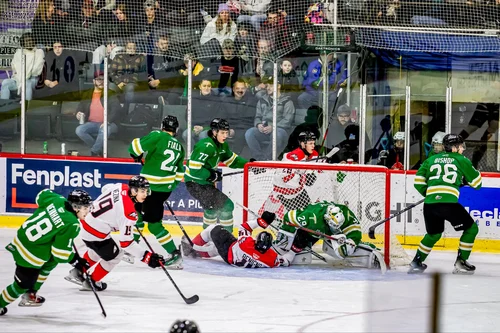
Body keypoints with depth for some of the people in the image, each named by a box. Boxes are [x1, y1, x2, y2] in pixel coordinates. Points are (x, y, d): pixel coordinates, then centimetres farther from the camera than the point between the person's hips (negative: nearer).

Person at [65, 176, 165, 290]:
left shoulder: (122, 187, -7)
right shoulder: (128, 212, -29)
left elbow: (105, 188, 18)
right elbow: (125, 242, -26)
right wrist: (147, 256, -26)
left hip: (86, 219, 8)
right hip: (95, 233, -8)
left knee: (97, 249, 33)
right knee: (114, 255, 13)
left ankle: (78, 272, 47)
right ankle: (91, 282, 29)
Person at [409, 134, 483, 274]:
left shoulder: (431, 159, 22)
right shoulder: (461, 160, 12)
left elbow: (419, 182, 16)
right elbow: (477, 182, 16)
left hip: (429, 204, 5)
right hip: (448, 203, -5)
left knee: (434, 234, 29)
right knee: (471, 228, 12)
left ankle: (416, 262, 26)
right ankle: (460, 262, 9)